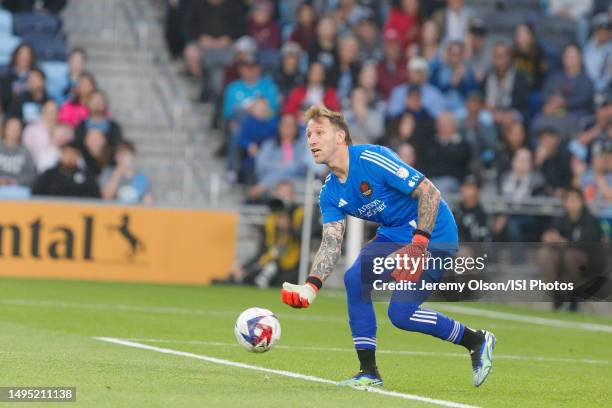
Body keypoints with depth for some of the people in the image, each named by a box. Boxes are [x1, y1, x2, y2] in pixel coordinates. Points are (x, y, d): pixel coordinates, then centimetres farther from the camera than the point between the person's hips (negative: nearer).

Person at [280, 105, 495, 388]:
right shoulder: (330, 194, 1)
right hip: (393, 235, 8)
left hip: (433, 234, -7)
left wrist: (418, 246, -27)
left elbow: (430, 193, -22)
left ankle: (477, 341, 5)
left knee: (401, 313, -15)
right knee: (355, 278, -13)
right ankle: (369, 373, -3)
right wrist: (311, 285, -21)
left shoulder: (373, 158, -22)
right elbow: (331, 245, -4)